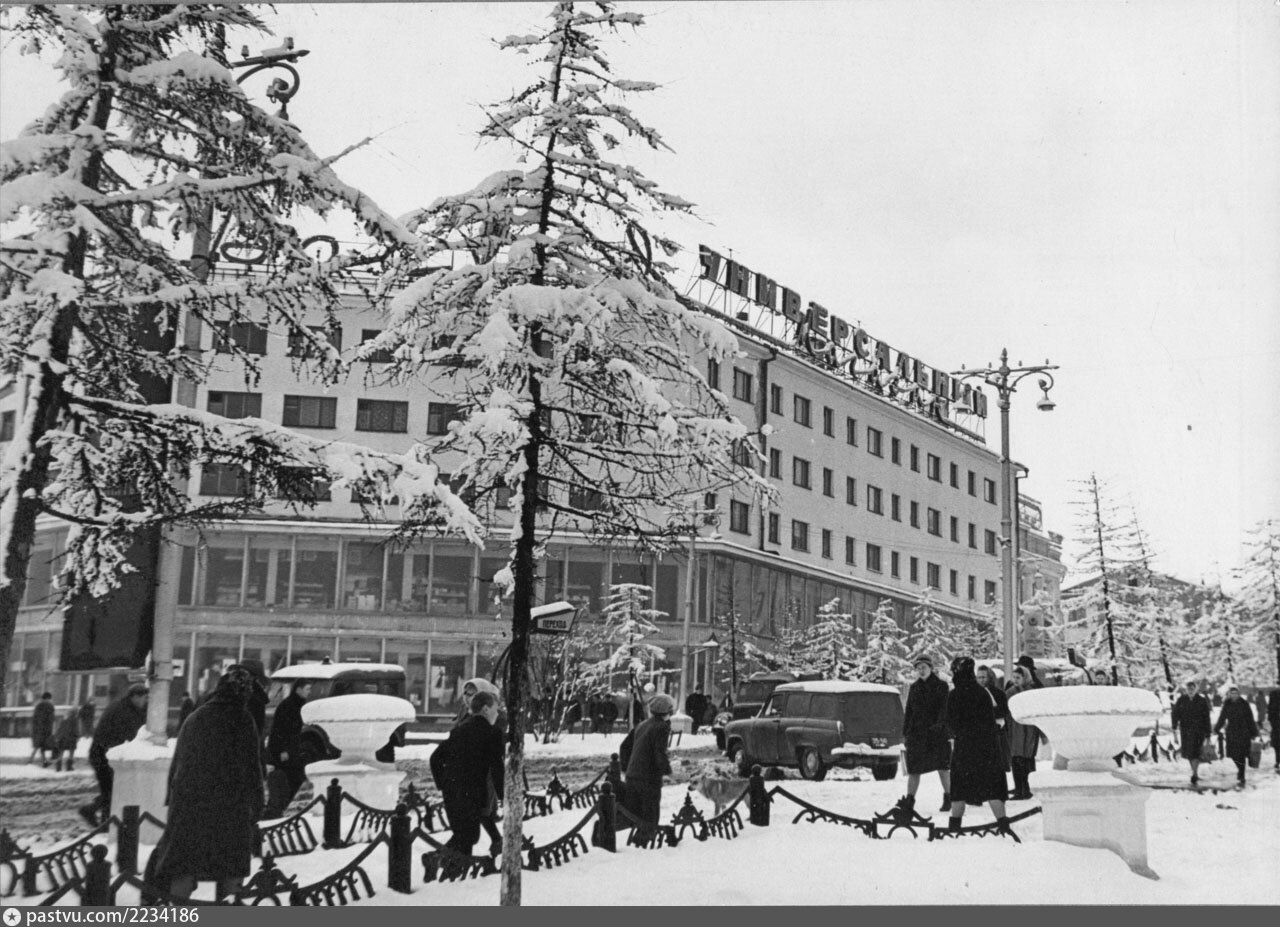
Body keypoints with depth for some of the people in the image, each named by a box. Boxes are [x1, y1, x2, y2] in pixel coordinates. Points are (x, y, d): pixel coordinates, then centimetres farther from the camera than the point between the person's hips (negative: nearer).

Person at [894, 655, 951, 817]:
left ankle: (948, 798, 18)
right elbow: (908, 711, 15)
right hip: (916, 732, 3)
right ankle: (909, 802, -4)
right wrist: (905, 732, 8)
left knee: (942, 767, 2)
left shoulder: (941, 686, 1)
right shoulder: (914, 687, 13)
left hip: (936, 732, -3)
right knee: (914, 768, -2)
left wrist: (939, 723, -25)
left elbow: (944, 708, -9)